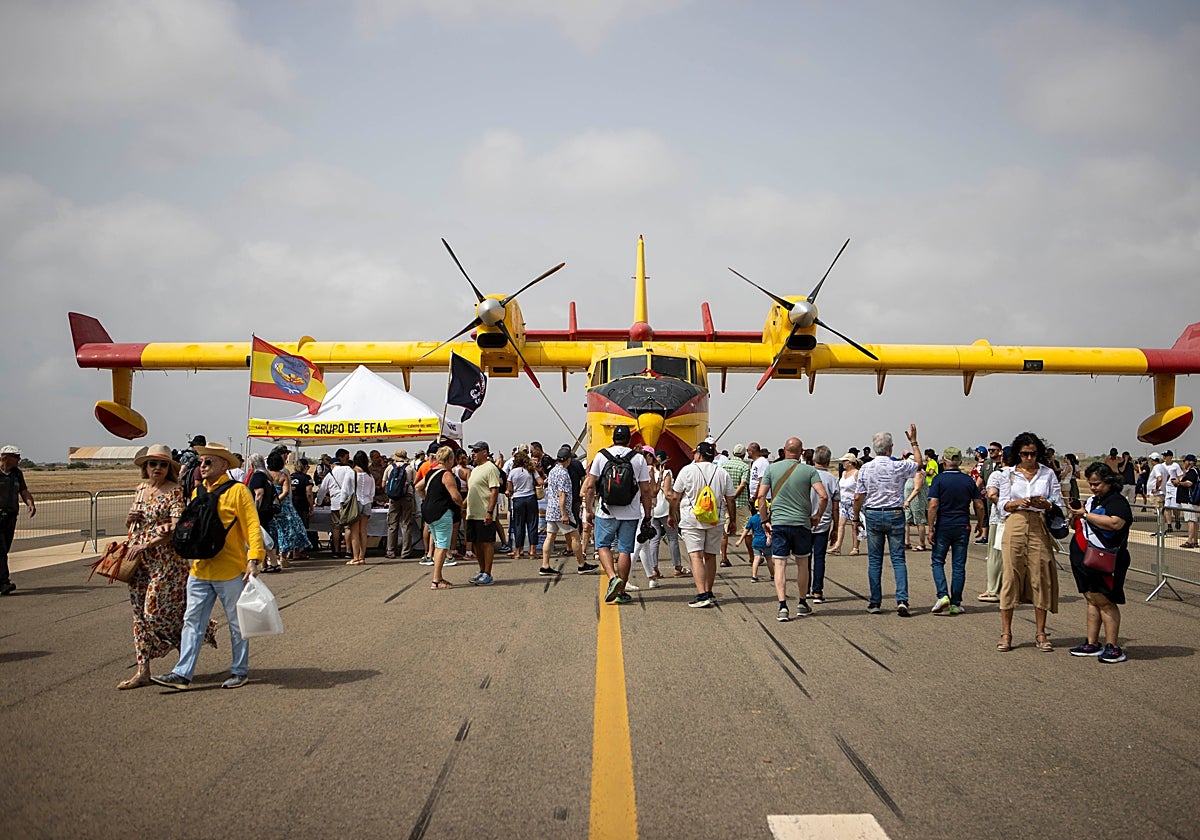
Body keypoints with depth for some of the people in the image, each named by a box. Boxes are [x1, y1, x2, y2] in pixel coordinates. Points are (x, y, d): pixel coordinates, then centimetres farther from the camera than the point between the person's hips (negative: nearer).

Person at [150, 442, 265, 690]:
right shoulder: (197, 492, 12)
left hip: (230, 570, -6)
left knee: (236, 623, 7)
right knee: (192, 621, 4)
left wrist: (253, 558, -22)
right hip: (199, 570, 6)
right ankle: (182, 674, 5)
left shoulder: (237, 491, -8)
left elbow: (252, 525, -13)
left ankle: (239, 672, 18)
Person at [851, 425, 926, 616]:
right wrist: (913, 441, 23)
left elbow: (858, 497, -4)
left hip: (873, 515, 1)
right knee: (898, 559, 3)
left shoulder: (865, 468, -5)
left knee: (874, 560, 7)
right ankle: (902, 599, -9)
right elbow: (920, 463, 16)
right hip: (895, 515, -1)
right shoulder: (899, 467, -6)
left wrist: (856, 517, 9)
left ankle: (875, 602, 10)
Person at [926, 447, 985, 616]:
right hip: (963, 527, 3)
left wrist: (931, 528, -8)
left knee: (937, 561, 9)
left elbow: (933, 505, -14)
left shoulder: (939, 479, -7)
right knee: (959, 565, 6)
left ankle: (943, 595, -9)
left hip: (943, 526, -2)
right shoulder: (969, 480, 3)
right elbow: (979, 506, 4)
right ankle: (955, 603, 7)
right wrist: (980, 524, 18)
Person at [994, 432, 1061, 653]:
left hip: (1040, 528, 0)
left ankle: (1040, 633, 7)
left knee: (1041, 578, -1)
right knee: (1011, 576, -3)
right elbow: (1002, 504, 8)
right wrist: (1018, 503, -12)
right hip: (1015, 526, 0)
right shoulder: (1010, 474, 9)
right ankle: (1006, 633, 2)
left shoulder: (1048, 474, 9)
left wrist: (1045, 504, -14)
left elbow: (1058, 503, 7)